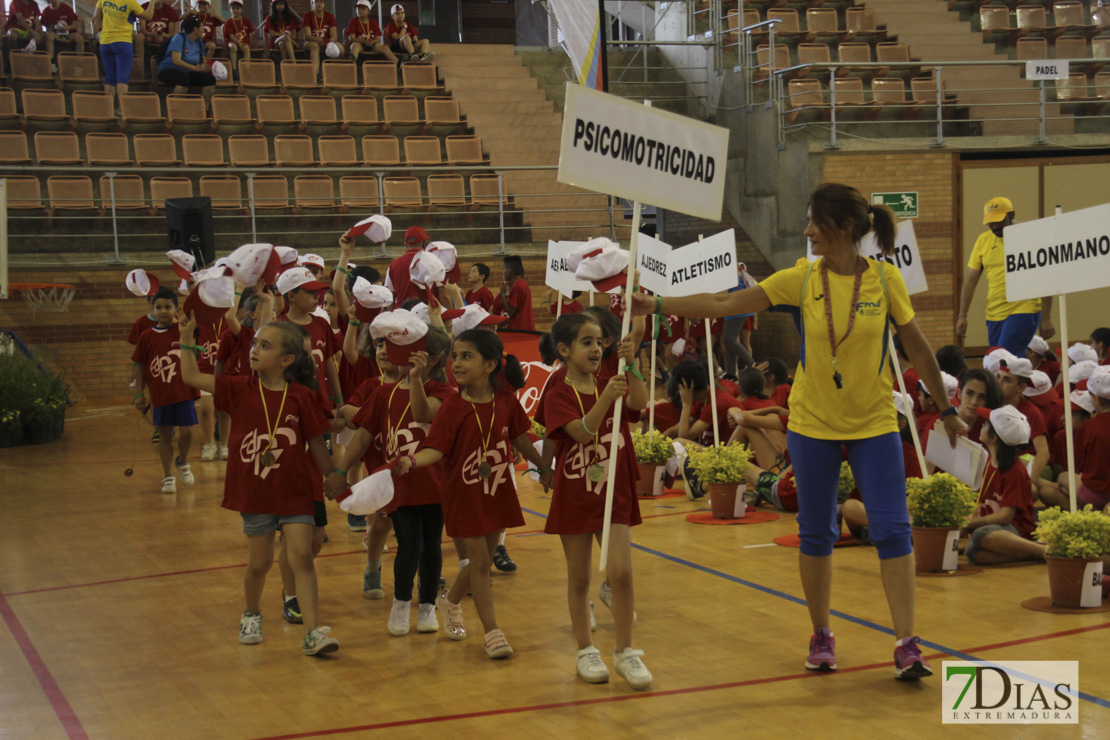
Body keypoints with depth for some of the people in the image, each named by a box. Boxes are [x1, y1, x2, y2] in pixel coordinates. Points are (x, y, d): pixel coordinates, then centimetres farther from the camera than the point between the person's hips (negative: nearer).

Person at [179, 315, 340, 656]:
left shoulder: (301, 396, -5)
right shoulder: (240, 390, -1)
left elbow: (317, 444, 3)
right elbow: (191, 376, -1)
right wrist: (187, 338, -7)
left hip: (296, 491, -1)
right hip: (254, 492, 2)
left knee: (302, 555, -10)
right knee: (259, 561, 11)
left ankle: (312, 632, -10)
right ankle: (252, 614, 39)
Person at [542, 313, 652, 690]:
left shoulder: (612, 387, 5)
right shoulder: (558, 396, -7)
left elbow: (639, 403, -17)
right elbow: (582, 431, -24)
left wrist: (631, 366, -32)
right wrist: (606, 397, -39)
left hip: (614, 493, 2)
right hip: (574, 497, -2)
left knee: (621, 572, -7)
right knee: (579, 577, 7)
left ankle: (625, 651, 4)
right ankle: (586, 651, 20)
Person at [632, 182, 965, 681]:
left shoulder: (885, 280, -8)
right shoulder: (802, 280, -5)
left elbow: (918, 347, 1)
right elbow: (727, 304, -6)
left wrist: (946, 411, 6)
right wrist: (658, 306, -11)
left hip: (874, 424, -1)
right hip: (813, 423, 2)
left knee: (892, 529, -6)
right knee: (816, 532, 9)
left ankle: (906, 645, -2)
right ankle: (821, 636, 24)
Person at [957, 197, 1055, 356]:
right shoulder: (983, 240, 10)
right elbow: (970, 280, 13)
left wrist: (1046, 319, -8)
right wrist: (962, 316, 8)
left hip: (1023, 312, -5)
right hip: (994, 315, 5)